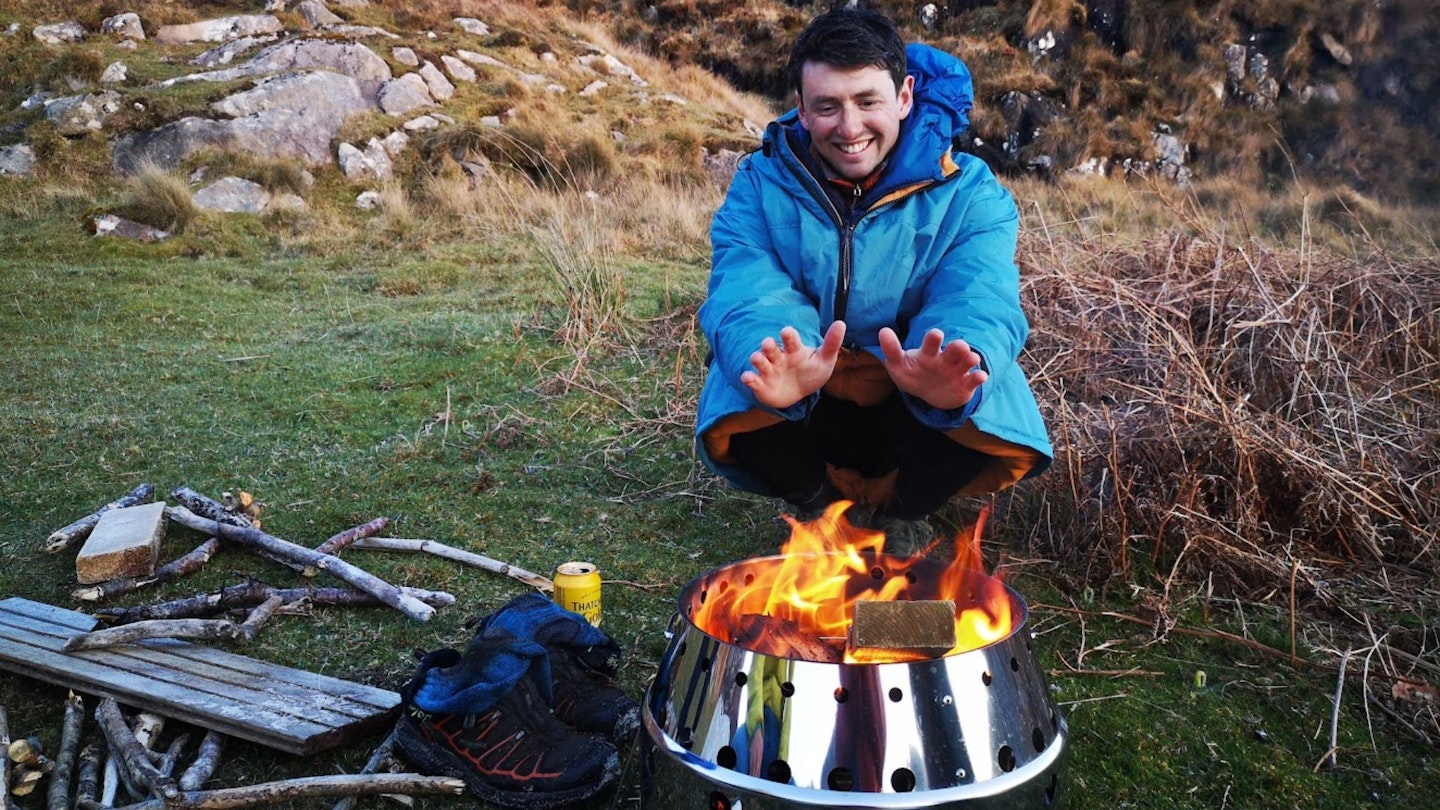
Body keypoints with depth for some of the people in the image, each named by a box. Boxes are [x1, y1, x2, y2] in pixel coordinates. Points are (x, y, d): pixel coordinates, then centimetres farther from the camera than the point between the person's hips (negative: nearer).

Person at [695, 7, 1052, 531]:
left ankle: (905, 512, 3)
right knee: (743, 397, -31)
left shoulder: (969, 194, -9)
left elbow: (978, 306, -25)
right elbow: (748, 302, -23)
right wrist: (776, 368, -49)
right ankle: (818, 504, 3)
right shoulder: (759, 187, -8)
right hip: (803, 419, 1)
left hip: (916, 416, 0)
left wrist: (955, 370, -52)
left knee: (986, 404, -31)